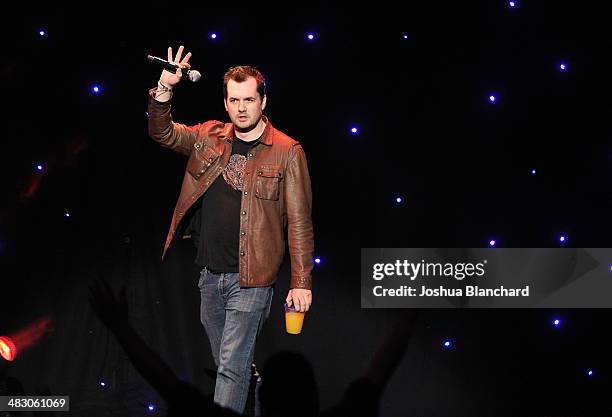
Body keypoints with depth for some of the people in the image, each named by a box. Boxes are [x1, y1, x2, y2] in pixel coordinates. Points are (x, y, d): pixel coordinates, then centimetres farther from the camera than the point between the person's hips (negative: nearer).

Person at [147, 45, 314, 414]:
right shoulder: (209, 136, 7)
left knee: (232, 367, -7)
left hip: (252, 278, -5)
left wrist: (302, 282, -10)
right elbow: (163, 132, 4)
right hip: (210, 274, 5)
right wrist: (164, 89, -14)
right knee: (227, 365, 17)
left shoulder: (287, 151, -7)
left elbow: (299, 221, -7)